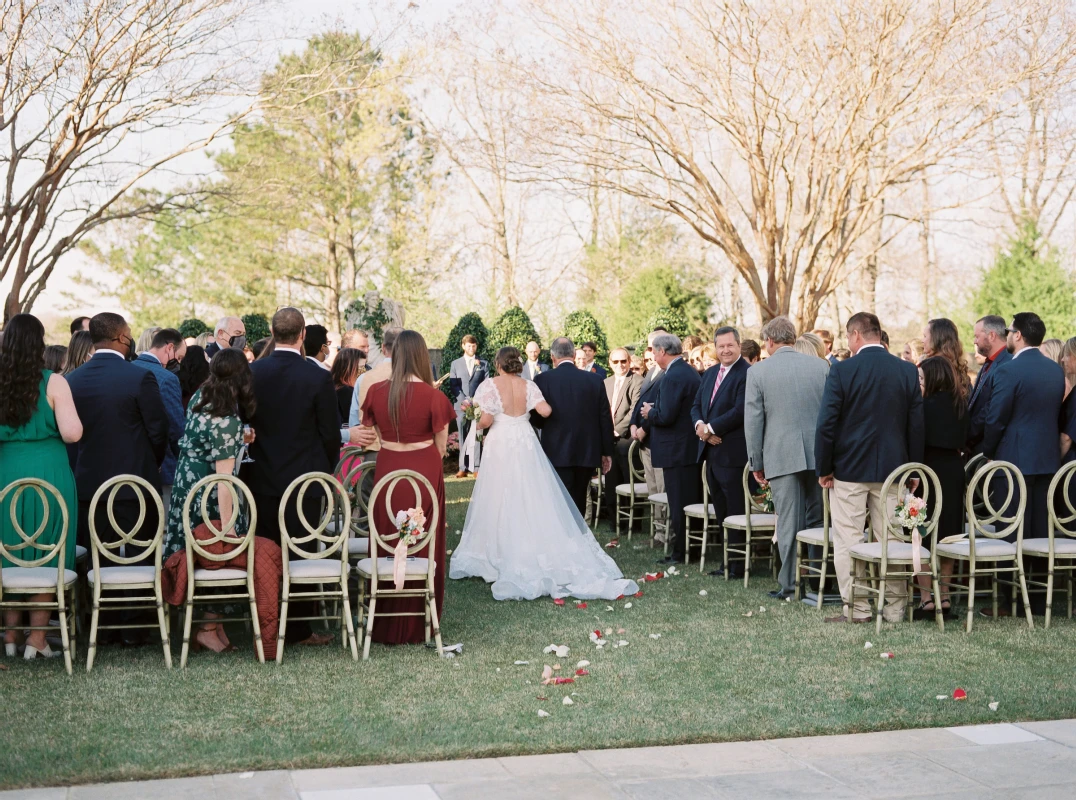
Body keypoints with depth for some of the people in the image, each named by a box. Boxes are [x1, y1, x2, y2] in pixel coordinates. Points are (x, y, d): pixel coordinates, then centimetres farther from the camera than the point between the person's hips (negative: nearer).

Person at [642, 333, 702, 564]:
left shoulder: (673, 377, -18)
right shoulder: (690, 372, 13)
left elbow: (665, 416, -24)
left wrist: (650, 412, -4)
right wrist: (654, 410, 10)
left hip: (677, 451, -10)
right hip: (692, 447, 10)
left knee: (678, 504, -4)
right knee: (693, 500, 13)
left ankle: (680, 552, 1)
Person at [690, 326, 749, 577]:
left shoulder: (746, 373, -12)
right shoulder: (710, 373, 16)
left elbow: (740, 411, -20)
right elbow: (696, 405, 16)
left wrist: (711, 428, -15)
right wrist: (700, 424, -5)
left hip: (731, 451, -8)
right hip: (710, 450, 9)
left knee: (734, 509, -2)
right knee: (719, 508, 12)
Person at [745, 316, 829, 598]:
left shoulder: (757, 372, -3)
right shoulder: (821, 365, 3)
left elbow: (752, 422, -2)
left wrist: (757, 463, 6)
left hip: (782, 456, -2)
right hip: (818, 454, 3)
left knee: (788, 522, 2)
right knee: (816, 521, 13)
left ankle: (790, 584, 4)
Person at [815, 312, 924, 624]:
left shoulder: (842, 370, -10)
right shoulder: (907, 371, 1)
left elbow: (826, 423, -11)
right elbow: (917, 424, 3)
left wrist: (823, 469, -2)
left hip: (850, 469, -4)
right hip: (893, 468, 4)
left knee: (848, 540, 4)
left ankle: (856, 608, 5)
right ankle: (895, 607, 14)